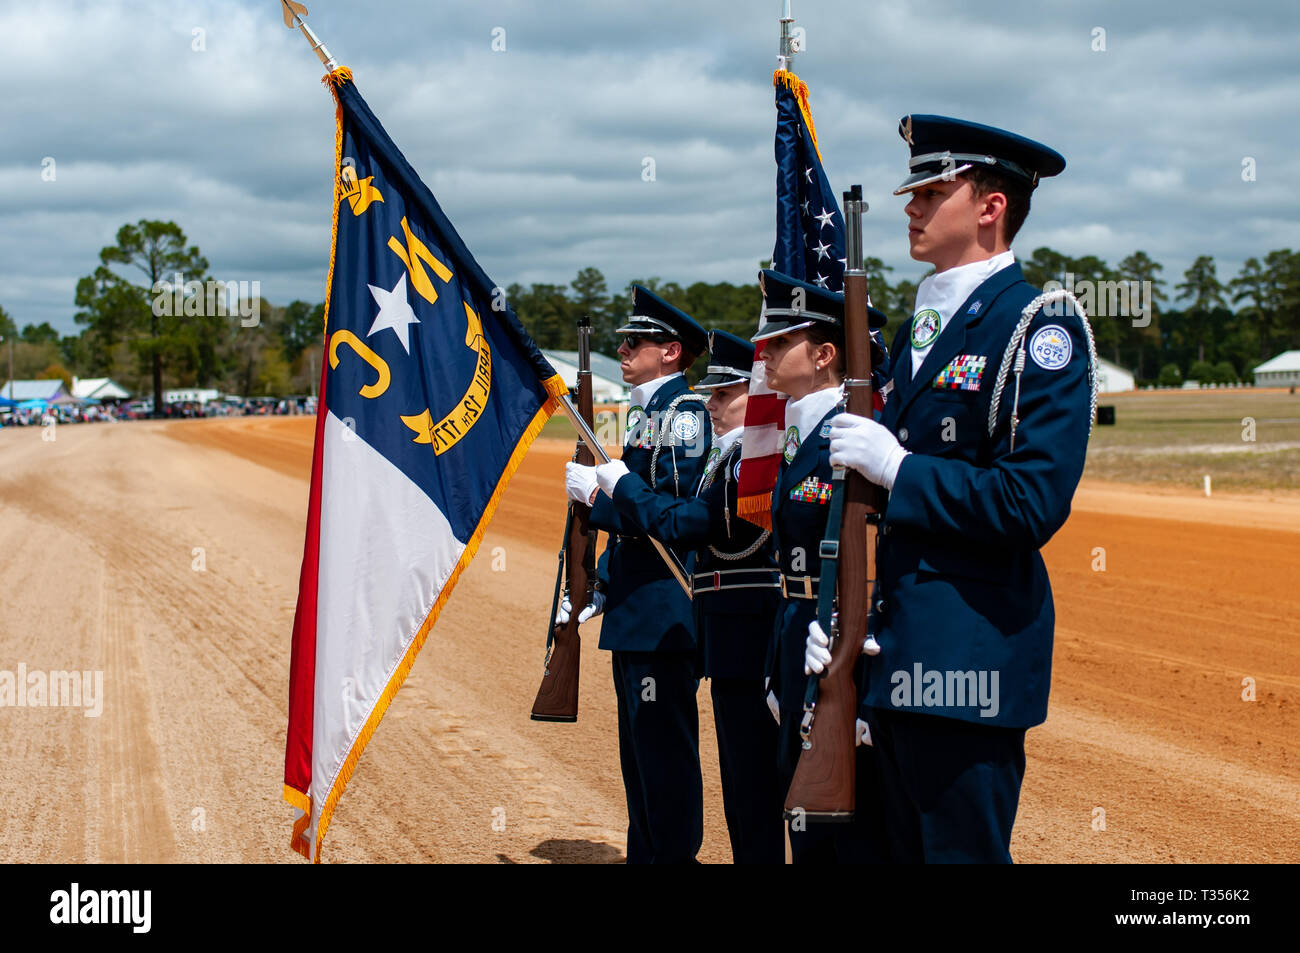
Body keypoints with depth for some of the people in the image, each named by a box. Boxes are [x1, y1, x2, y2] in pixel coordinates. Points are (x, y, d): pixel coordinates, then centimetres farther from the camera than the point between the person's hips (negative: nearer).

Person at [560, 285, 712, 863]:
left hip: (664, 614, -10)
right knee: (639, 750, 15)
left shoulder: (683, 412, -12)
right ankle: (645, 853, 24)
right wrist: (598, 589, 17)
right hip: (632, 613, 10)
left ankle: (677, 854, 4)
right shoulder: (643, 413, 17)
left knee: (666, 750, -4)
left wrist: (595, 493, -13)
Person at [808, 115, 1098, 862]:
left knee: (964, 849, -2)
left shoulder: (1041, 325, -11)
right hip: (896, 656, 9)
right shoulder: (923, 325, 15)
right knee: (907, 848, 16)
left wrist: (898, 467, -16)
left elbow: (1034, 504, -21)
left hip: (971, 661, -9)